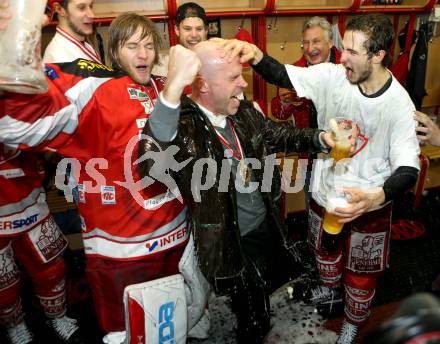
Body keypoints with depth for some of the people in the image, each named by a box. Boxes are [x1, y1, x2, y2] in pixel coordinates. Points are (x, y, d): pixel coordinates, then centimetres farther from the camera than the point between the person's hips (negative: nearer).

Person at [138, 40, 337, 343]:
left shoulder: (245, 113, -3)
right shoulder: (183, 126, -27)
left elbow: (279, 135, 11)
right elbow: (152, 163, -47)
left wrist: (320, 138, -5)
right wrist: (173, 89, -54)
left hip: (267, 225, 7)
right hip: (232, 242, -7)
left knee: (256, 300, 33)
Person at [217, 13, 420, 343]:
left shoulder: (399, 105, -24)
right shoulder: (331, 75, -16)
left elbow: (408, 169, -27)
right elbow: (282, 75, -15)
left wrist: (375, 198, -46)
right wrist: (256, 55, -36)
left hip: (369, 204, -3)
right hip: (325, 191, 3)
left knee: (361, 271, 19)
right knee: (325, 249, 29)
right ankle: (330, 289, 63)